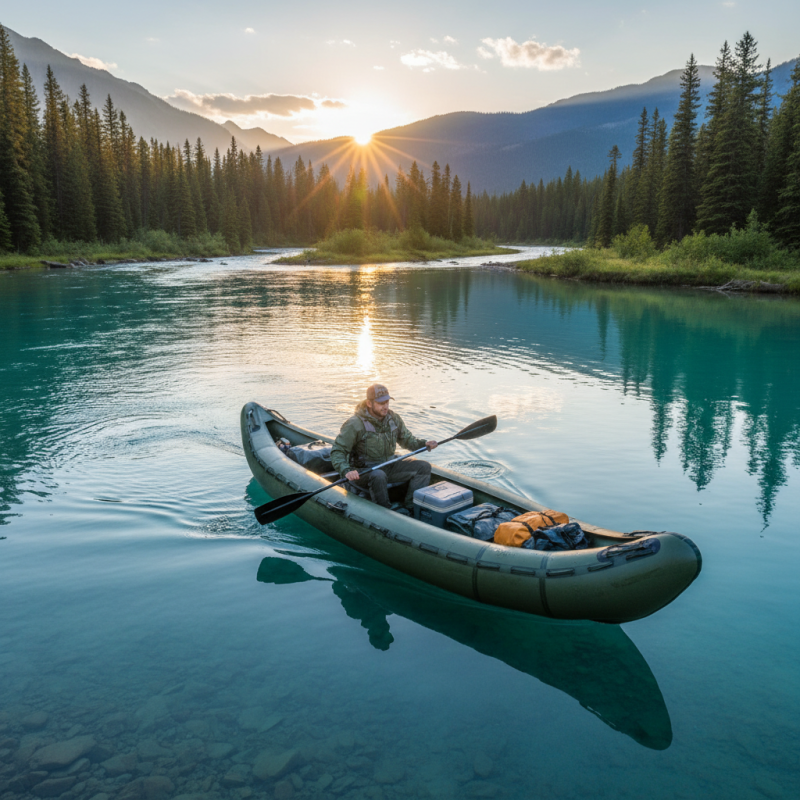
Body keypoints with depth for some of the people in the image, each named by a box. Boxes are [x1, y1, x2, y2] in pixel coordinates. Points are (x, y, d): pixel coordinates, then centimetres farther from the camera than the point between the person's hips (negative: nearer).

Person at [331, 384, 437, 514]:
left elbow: (407, 439, 12)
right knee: (378, 476, -40)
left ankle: (408, 508, -16)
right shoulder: (354, 424, -17)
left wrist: (423, 444, -9)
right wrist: (346, 471, -36)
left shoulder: (393, 418, 2)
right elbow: (337, 452, -18)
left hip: (389, 466, 6)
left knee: (424, 467, -7)